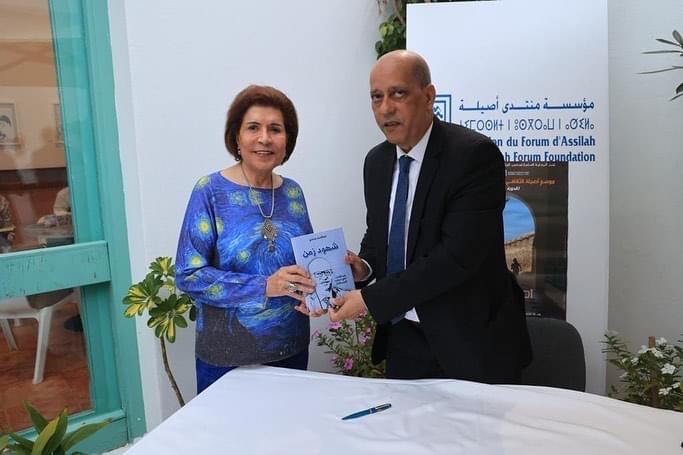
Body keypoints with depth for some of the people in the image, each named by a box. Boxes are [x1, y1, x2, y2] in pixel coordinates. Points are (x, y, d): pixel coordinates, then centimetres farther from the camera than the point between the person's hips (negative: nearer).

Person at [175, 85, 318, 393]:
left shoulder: (292, 192, 1)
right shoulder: (210, 191, -11)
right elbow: (188, 274, -15)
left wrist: (313, 293, -11)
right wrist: (265, 287, -24)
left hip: (291, 349, 4)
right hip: (227, 356, -4)